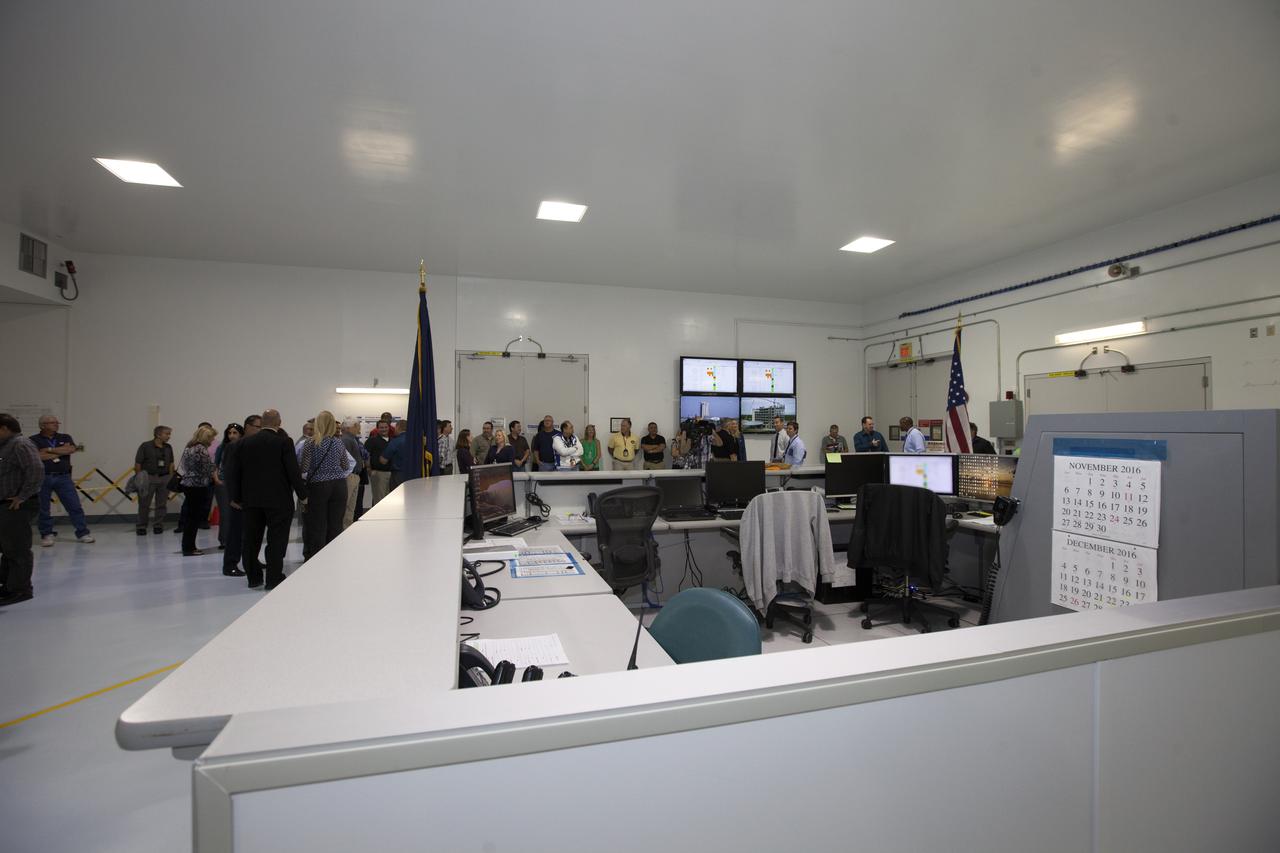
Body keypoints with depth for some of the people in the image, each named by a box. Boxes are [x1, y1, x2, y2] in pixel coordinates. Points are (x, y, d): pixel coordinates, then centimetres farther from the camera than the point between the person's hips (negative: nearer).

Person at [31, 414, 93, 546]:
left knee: (74, 506, -1)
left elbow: (71, 449, -8)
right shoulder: (34, 440, 1)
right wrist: (61, 452, -7)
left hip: (64, 477, 2)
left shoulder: (65, 438, 10)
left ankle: (82, 533, 3)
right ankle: (46, 535, 18)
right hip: (43, 478, -1)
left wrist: (49, 450, -8)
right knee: (43, 509, 6)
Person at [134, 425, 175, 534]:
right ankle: (141, 527, 12)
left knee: (162, 504, 6)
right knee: (144, 504, 2)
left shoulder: (168, 448, 8)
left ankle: (158, 525, 15)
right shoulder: (145, 446, -5)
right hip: (148, 478, -4)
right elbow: (137, 463, -5)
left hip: (164, 478, 4)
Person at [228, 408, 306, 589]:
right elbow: (293, 471, -13)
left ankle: (253, 578, 22)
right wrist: (302, 494, -3)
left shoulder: (245, 442, 4)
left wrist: (234, 496, 13)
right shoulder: (284, 442, -10)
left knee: (252, 539, 14)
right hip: (278, 499, -4)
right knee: (276, 539, 2)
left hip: (251, 499, 5)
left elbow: (233, 471, 5)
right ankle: (274, 579, 5)